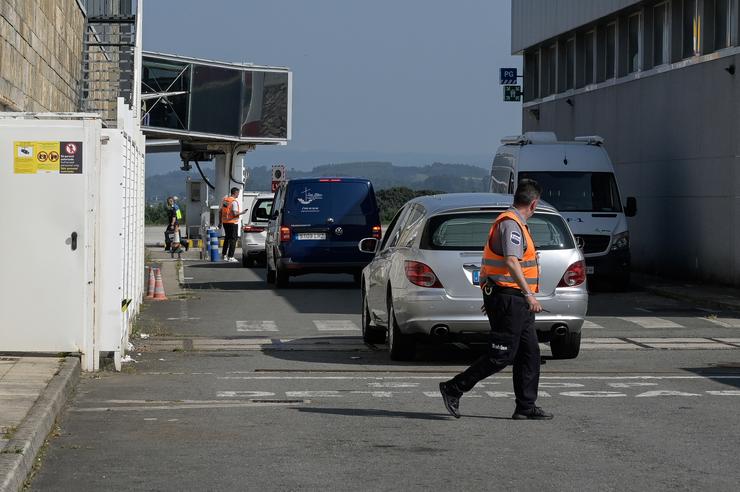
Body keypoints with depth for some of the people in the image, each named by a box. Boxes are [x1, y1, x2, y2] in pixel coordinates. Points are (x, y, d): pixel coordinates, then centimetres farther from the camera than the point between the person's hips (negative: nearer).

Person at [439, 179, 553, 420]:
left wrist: (491, 297, 33)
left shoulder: (514, 223, 19)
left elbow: (502, 260, 28)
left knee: (530, 353, 8)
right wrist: (529, 294, -32)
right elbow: (511, 262, -27)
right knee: (502, 355, -8)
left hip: (517, 301, 11)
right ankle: (454, 389, -2)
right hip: (508, 298, -11)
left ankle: (526, 407, 9)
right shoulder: (511, 224, -14)